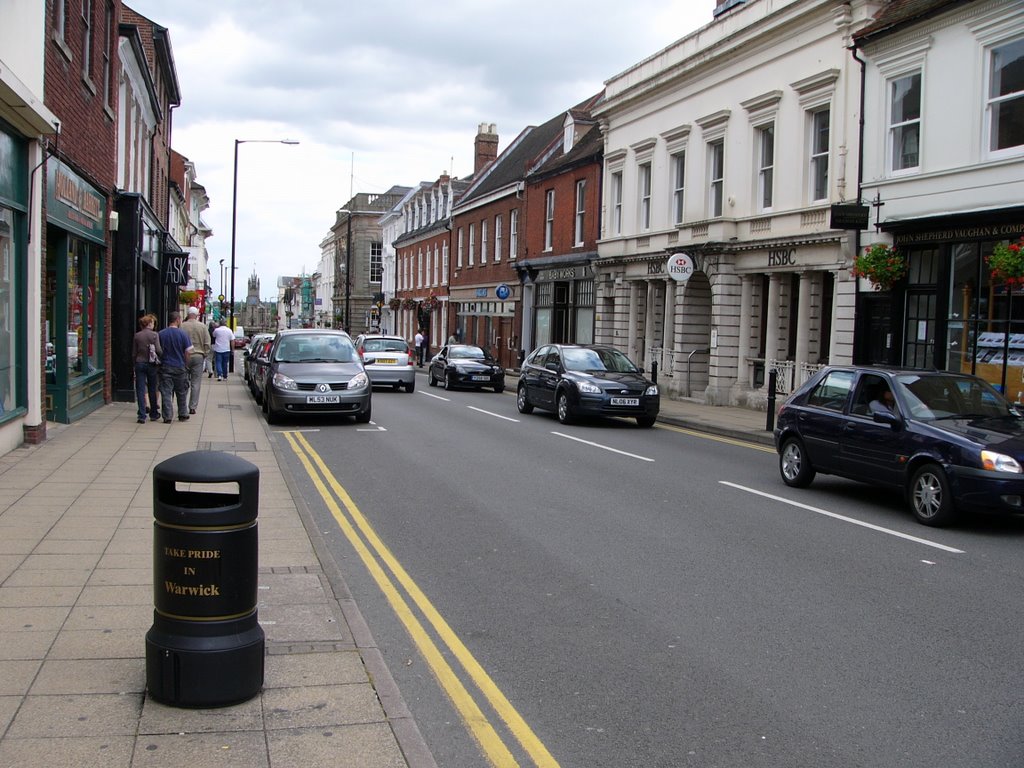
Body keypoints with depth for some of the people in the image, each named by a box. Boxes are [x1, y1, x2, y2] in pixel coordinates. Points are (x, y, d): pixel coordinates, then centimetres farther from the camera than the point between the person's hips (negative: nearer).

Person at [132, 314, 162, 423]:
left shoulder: (137, 336, 2)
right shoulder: (154, 335, -7)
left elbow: (133, 353, 6)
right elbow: (158, 350, -14)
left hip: (139, 364, 1)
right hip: (151, 364, -1)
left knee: (140, 390, 1)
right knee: (152, 390, 12)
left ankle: (142, 415, -7)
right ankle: (153, 414, 21)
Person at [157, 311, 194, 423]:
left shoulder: (160, 334, -1)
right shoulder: (183, 334, -7)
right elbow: (188, 352, -7)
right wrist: (185, 363, 8)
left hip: (165, 367, 1)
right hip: (180, 367, -1)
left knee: (166, 393, 2)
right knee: (181, 393, 13)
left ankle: (167, 417, -2)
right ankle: (183, 415, 21)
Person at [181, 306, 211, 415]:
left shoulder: (182, 326, -4)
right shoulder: (202, 326, -2)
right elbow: (207, 343, 0)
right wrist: (205, 355, 11)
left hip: (184, 357, 0)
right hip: (198, 356, 0)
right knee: (196, 383, 3)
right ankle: (193, 407, 3)